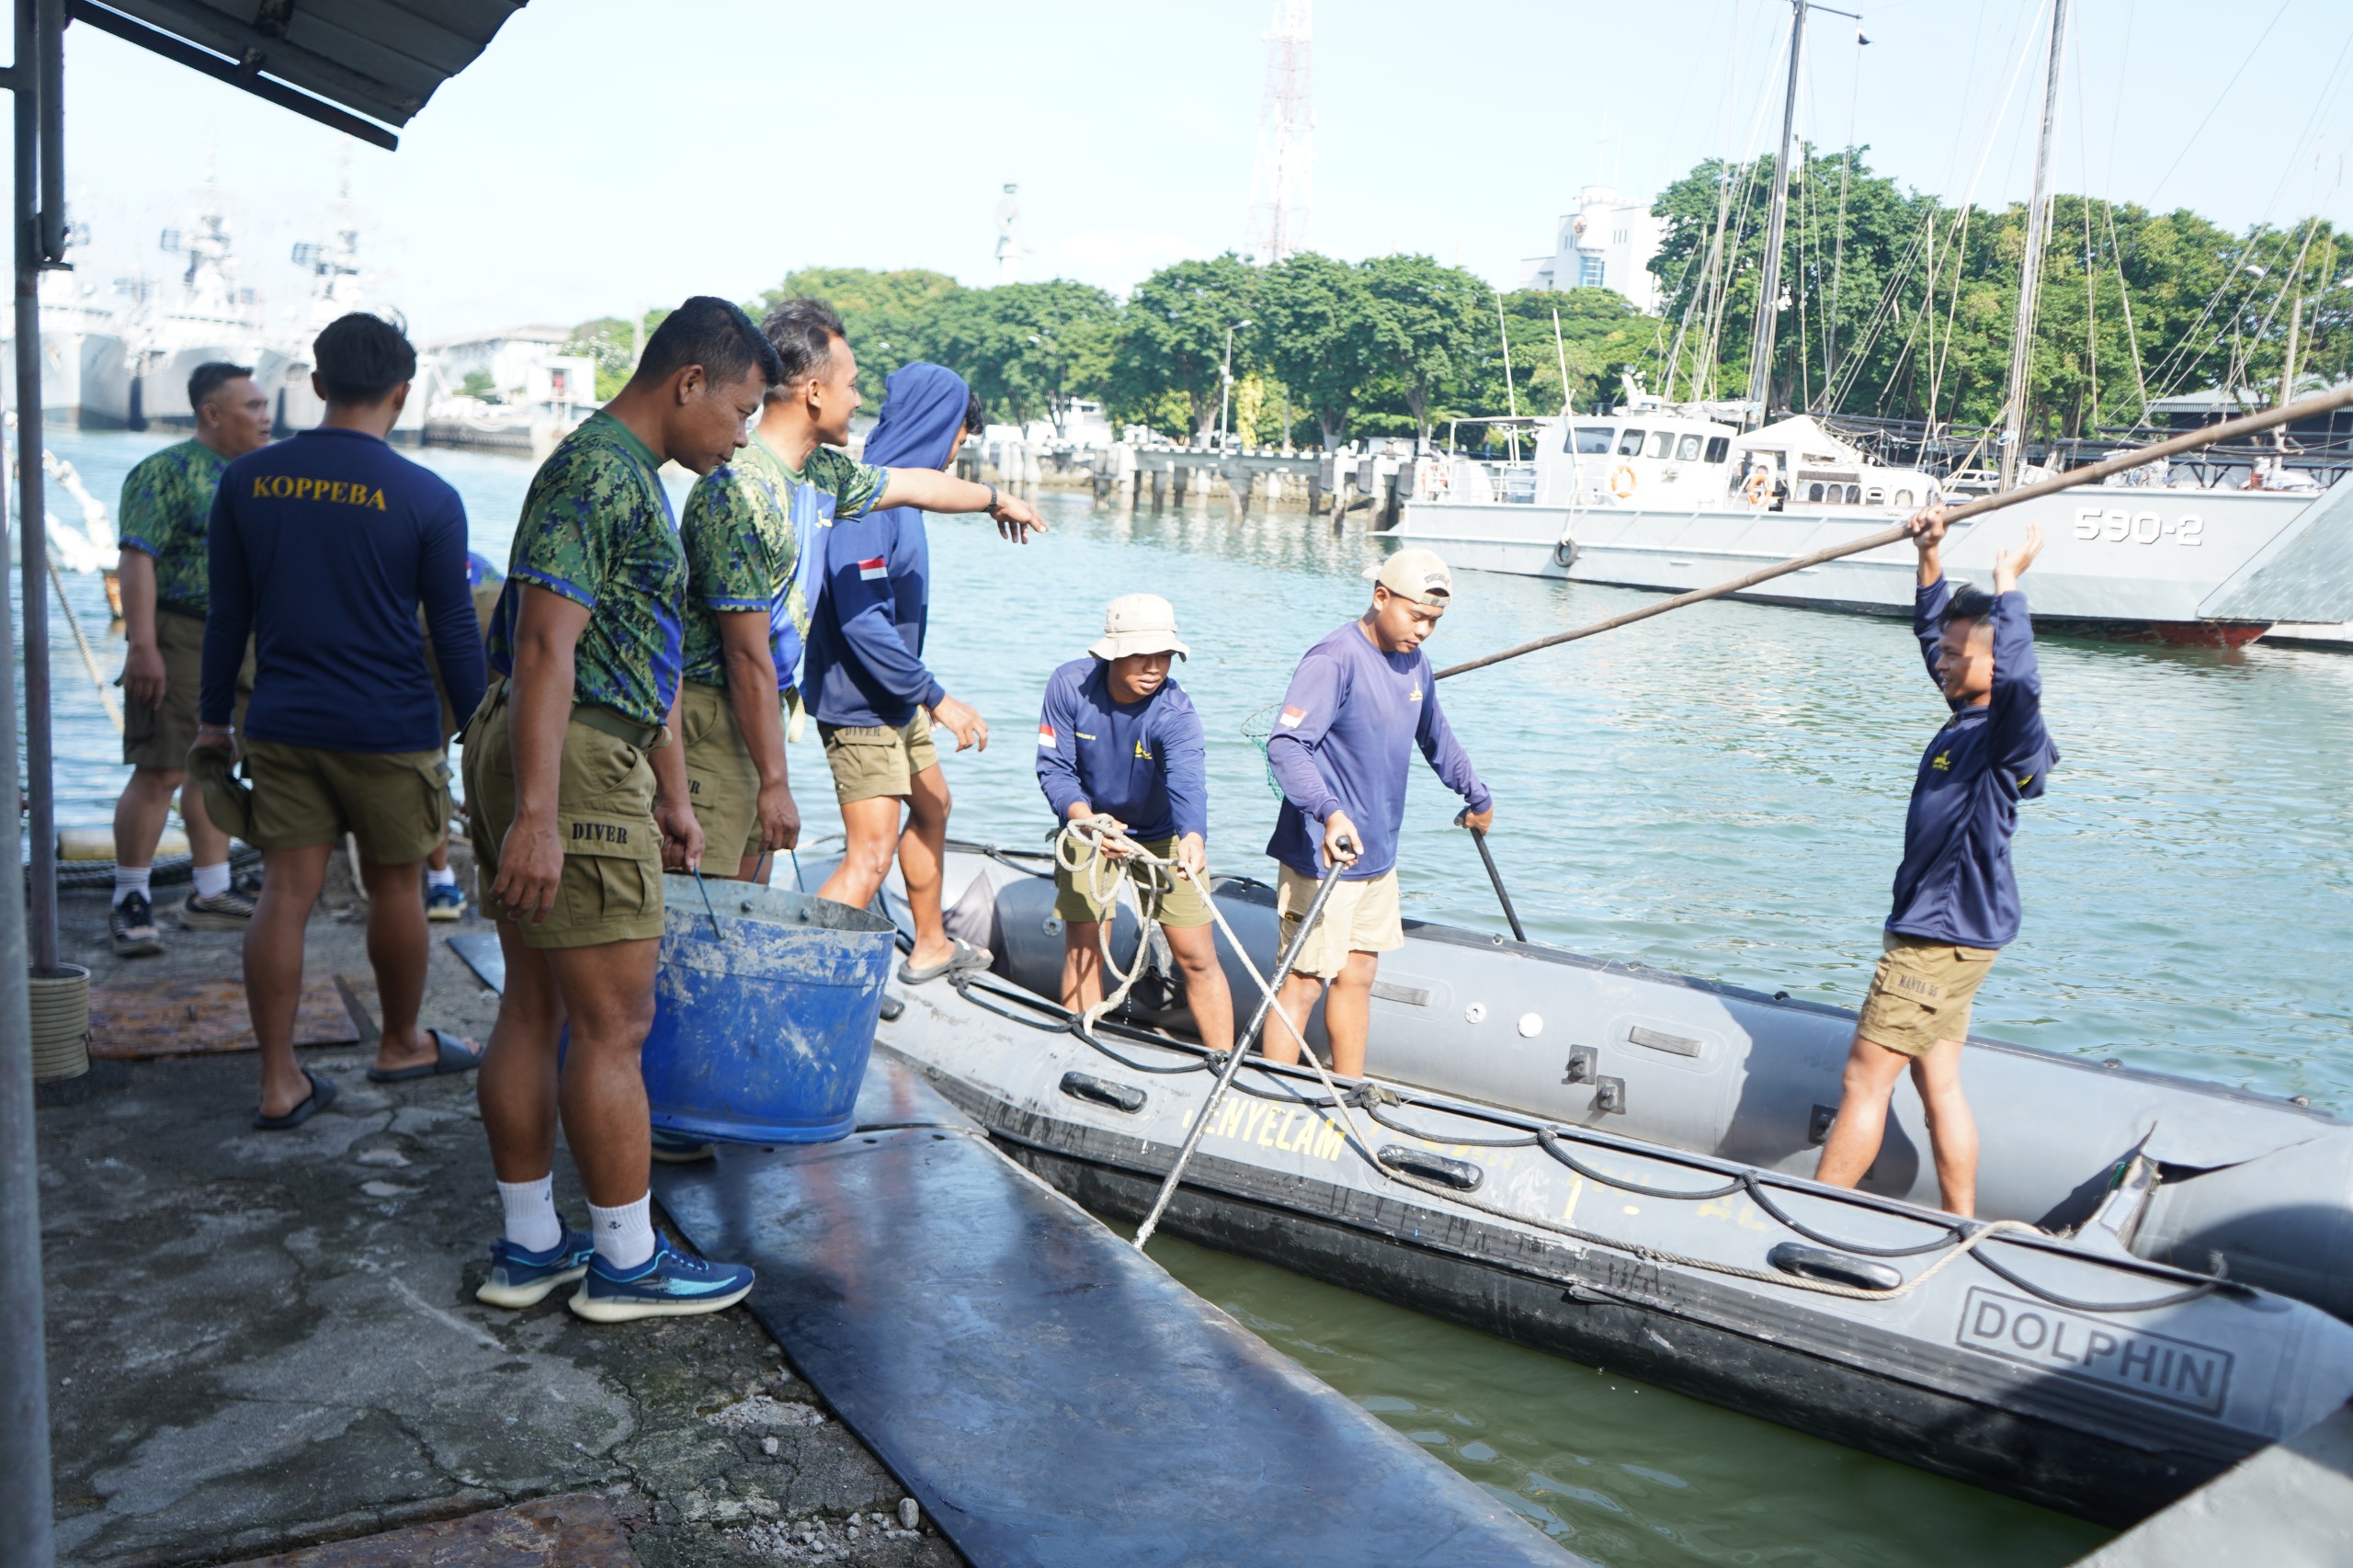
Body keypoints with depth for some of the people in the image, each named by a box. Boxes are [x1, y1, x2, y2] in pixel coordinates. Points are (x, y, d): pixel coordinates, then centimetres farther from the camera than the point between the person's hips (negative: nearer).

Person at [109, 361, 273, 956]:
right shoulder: (166, 472, -9)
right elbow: (138, 559, -16)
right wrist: (142, 646, -23)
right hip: (179, 638, -7)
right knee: (161, 772, -6)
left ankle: (211, 894, 21)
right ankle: (131, 901, 4)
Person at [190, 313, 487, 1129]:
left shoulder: (245, 479, 2)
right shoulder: (427, 499, -9)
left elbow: (227, 614, 7)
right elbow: (454, 632, -5)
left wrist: (215, 719, 16)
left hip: (281, 724, 3)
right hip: (390, 728, -3)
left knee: (286, 891, 5)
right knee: (395, 885, 13)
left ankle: (279, 1082, 8)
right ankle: (402, 1043, 30)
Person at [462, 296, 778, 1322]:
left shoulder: (629, 475, 20)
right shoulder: (600, 471, -13)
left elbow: (646, 661, 25)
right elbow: (545, 643, -22)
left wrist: (672, 797, 27)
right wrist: (537, 815, -26)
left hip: (527, 756, 11)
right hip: (573, 764, -11)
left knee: (534, 1010, 13)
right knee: (613, 1025, -2)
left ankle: (529, 1247, 22)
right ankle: (626, 1263, 9)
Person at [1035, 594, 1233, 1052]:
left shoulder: (1174, 713, -28)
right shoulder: (1070, 685, -21)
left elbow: (1188, 781, -45)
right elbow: (1054, 769, -19)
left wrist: (1193, 836, -65)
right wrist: (1085, 818, -38)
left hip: (1164, 836, -1)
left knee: (1197, 958, -4)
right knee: (1082, 950, -1)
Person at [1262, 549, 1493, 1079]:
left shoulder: (1413, 662, 9)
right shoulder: (1335, 659, -18)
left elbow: (1436, 738, 27)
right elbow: (1285, 745, -30)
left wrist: (1477, 797, 38)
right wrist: (1329, 812, -44)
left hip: (1377, 855, 9)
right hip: (1322, 857, -9)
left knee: (1359, 974, 15)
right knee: (1304, 982, -4)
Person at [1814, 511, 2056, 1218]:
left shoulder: (2009, 734, -17)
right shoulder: (1967, 717, 9)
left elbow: (2019, 677, -40)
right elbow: (1931, 628, 21)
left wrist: (2006, 584, -32)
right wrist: (1930, 556, 13)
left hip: (1942, 938, -10)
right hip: (1940, 929, 10)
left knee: (1863, 1082, -3)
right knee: (1938, 1087, 14)